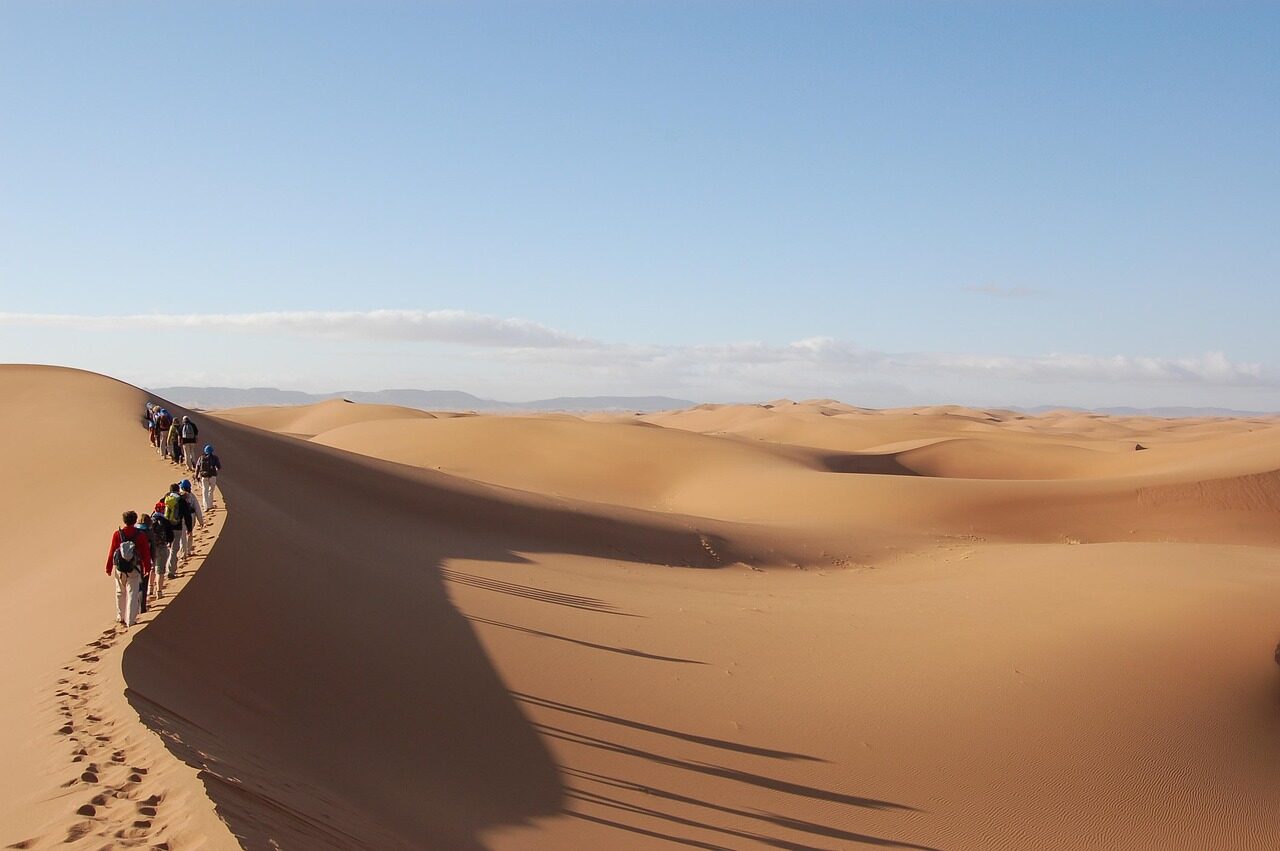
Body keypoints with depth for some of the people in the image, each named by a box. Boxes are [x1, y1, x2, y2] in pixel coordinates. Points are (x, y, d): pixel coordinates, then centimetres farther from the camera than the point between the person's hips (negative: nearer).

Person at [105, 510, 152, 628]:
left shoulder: (117, 534, -7)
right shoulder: (141, 535, -8)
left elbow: (112, 552, -3)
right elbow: (146, 553, -2)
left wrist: (109, 567, 8)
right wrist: (147, 567, 11)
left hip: (119, 569, 1)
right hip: (134, 569, -1)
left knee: (120, 593, 19)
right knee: (132, 594, 4)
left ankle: (121, 617, 29)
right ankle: (130, 620, 2)